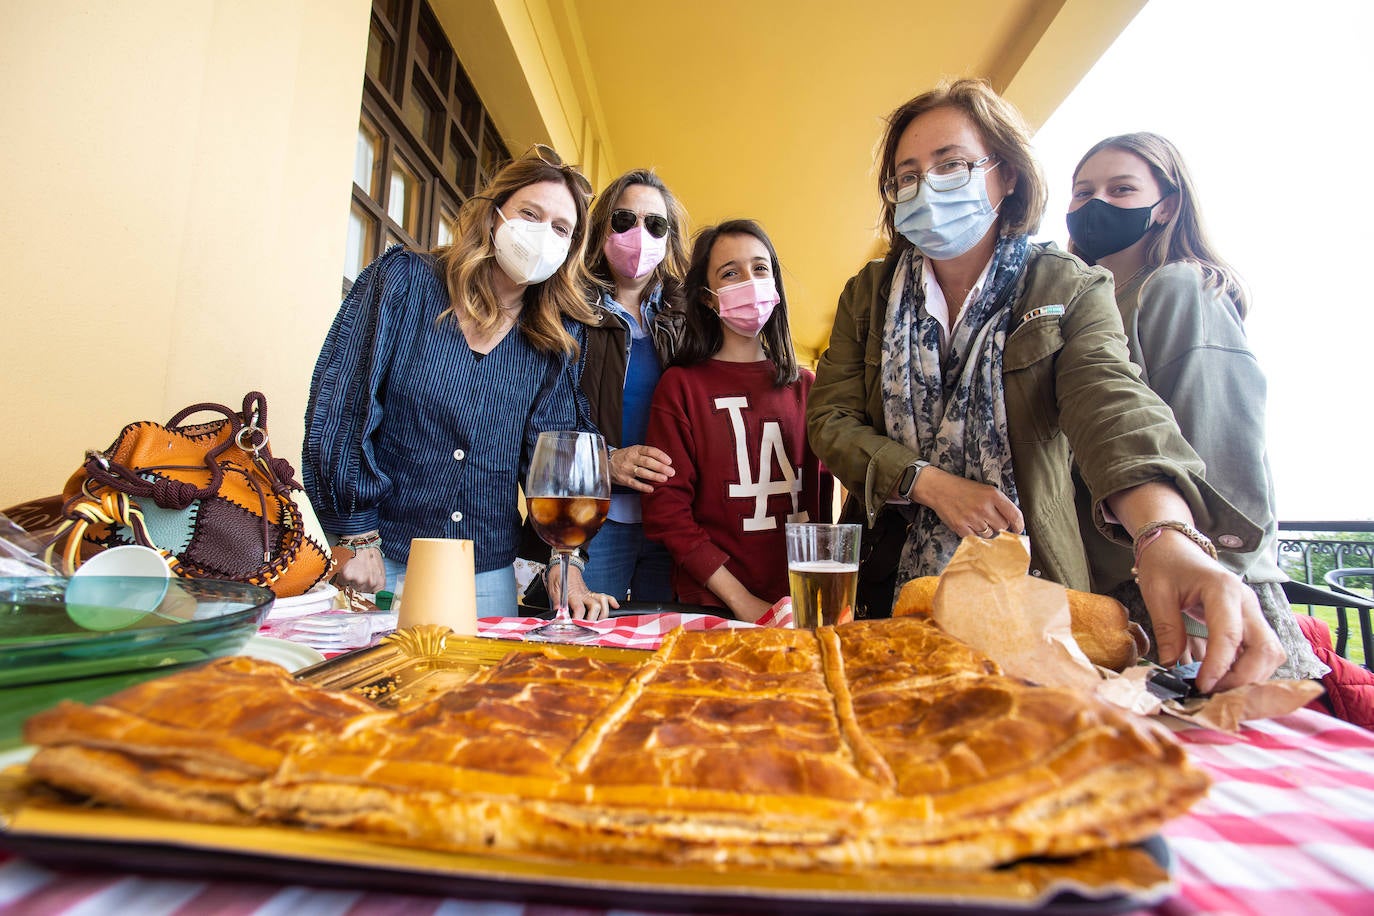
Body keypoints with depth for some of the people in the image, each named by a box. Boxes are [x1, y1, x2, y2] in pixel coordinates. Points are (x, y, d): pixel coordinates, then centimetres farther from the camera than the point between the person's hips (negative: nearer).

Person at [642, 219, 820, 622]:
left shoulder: (805, 385, 6)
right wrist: (741, 599, -14)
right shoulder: (680, 385, -5)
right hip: (713, 607, -3)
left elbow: (823, 496, 8)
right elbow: (666, 510, -10)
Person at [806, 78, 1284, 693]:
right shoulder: (867, 294, 6)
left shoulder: (1070, 290, 0)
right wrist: (932, 482, -15)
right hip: (891, 584, 1)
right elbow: (831, 419, -1)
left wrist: (1168, 534, -37)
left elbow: (1111, 401, -18)